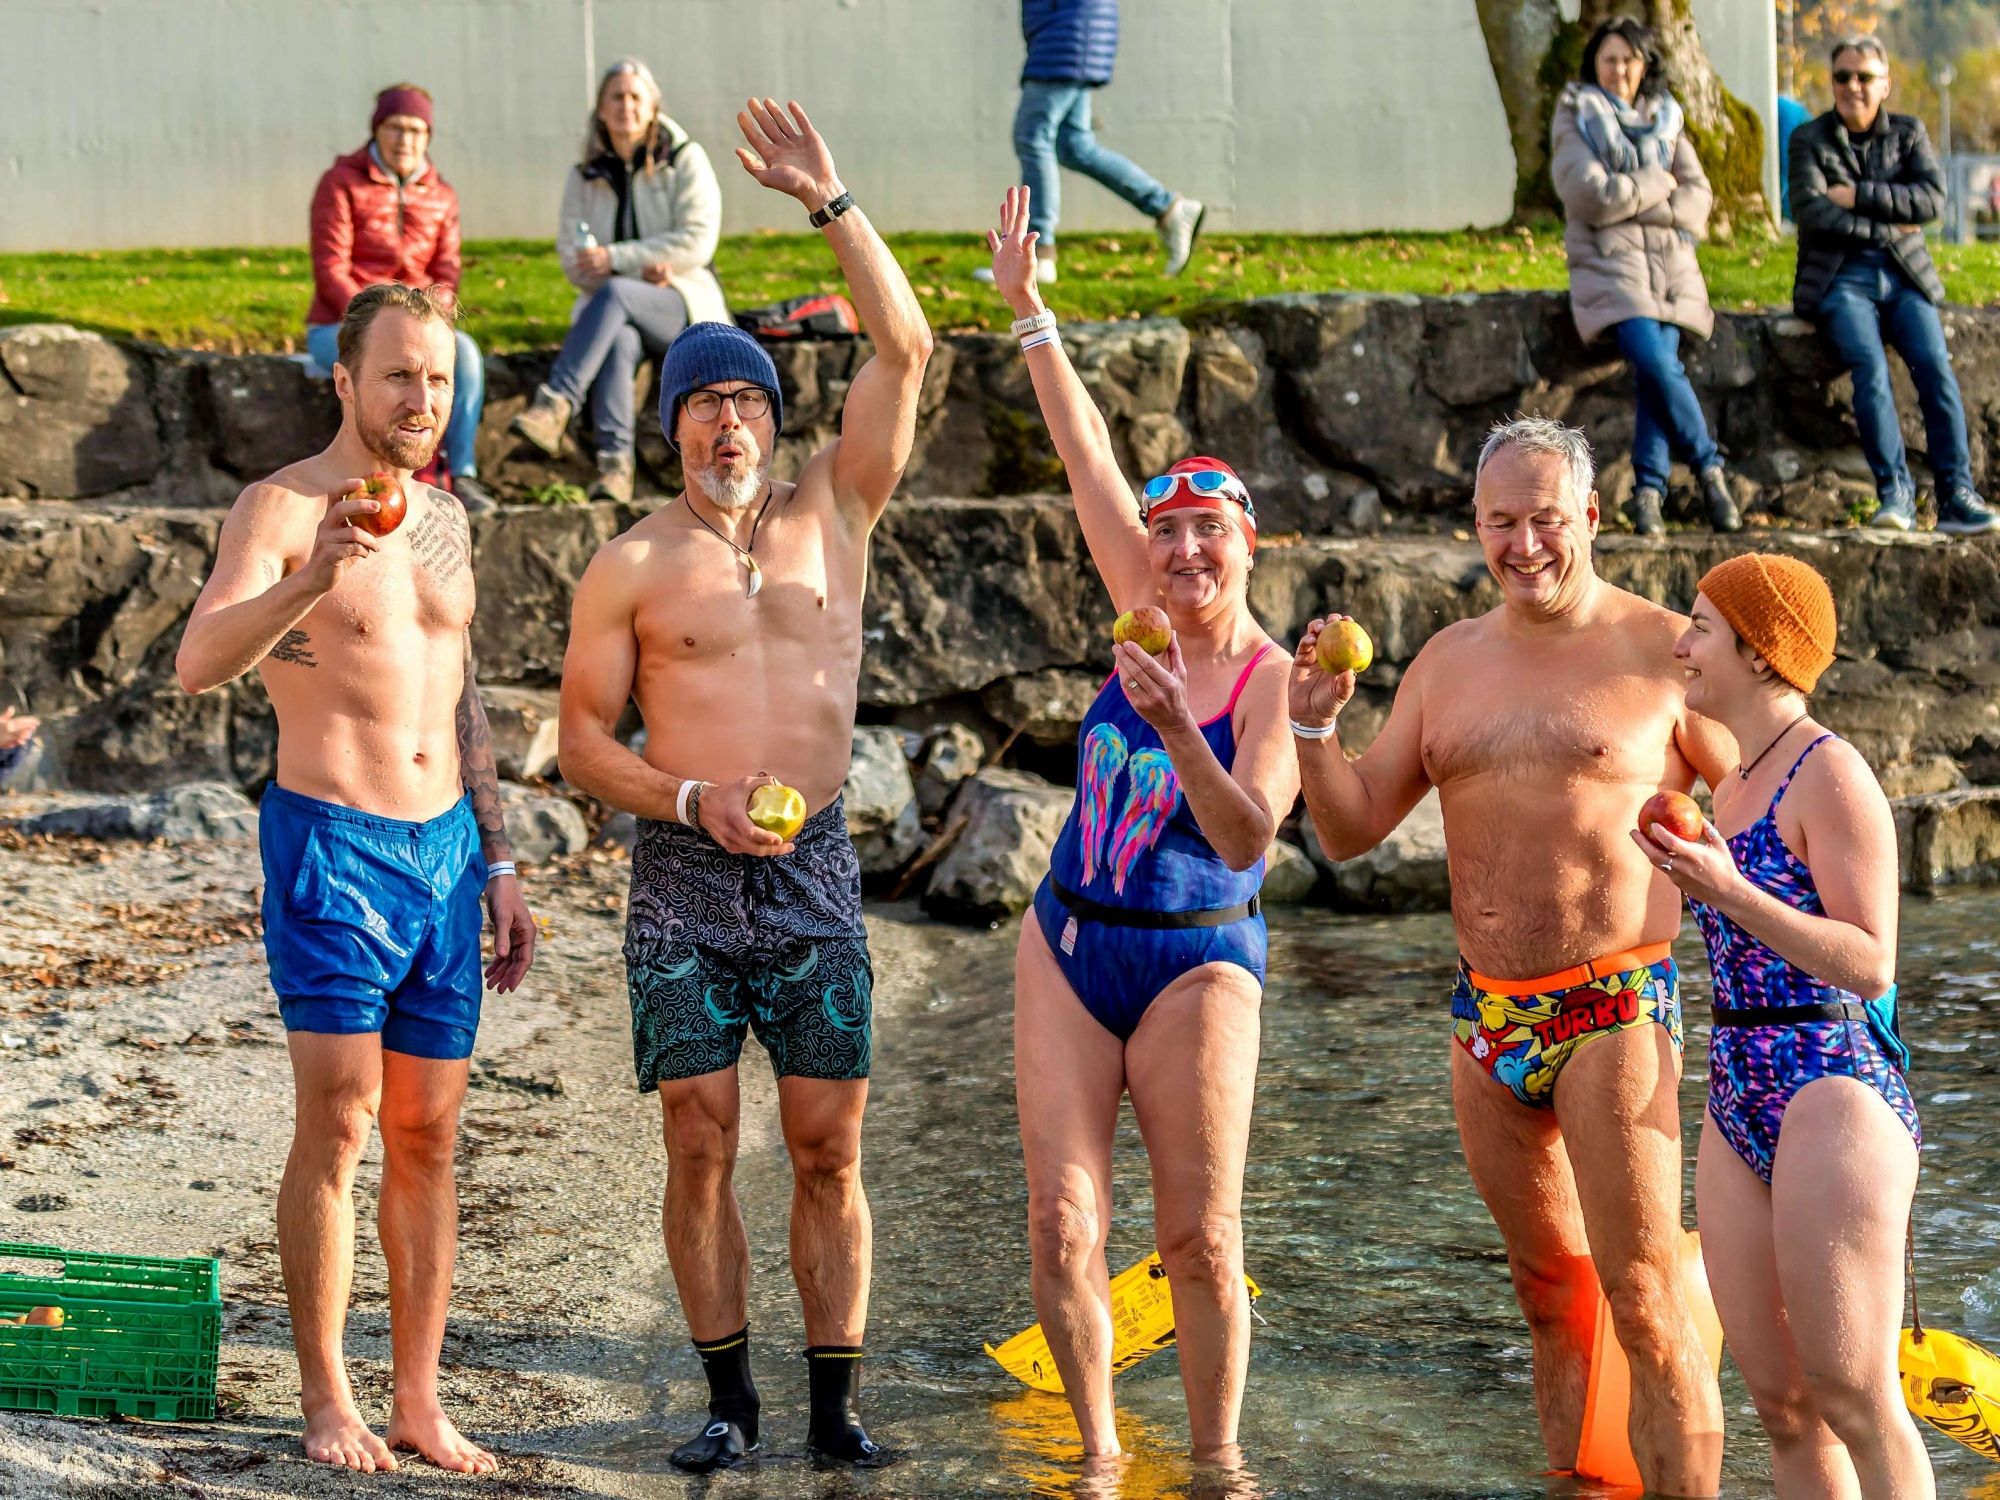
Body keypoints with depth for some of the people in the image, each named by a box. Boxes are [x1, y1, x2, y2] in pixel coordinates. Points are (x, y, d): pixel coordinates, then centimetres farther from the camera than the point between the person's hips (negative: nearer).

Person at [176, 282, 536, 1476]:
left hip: (444, 846, 6)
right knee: (339, 1118, -10)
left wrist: (499, 863, 18)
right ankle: (327, 1401, -3)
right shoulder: (282, 507, -7)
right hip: (330, 841, -6)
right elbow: (199, 663, -23)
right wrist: (309, 580, -39)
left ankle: (421, 1401, 11)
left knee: (428, 1135, 6)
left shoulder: (445, 517, 14)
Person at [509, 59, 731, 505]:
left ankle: (554, 402, -48)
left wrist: (616, 259, -17)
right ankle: (614, 465, -52)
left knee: (614, 295, -36)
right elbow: (571, 254, 3)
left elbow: (697, 242, -10)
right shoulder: (584, 177, 12)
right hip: (611, 311, 2)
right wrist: (641, 268, -16)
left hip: (684, 302, -2)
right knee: (618, 341, -36)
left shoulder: (685, 161, 2)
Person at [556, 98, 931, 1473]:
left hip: (815, 872, 1)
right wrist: (692, 801, -12)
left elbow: (907, 349, -3)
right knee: (701, 1147, 1)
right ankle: (730, 1399, 13)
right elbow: (583, 737, 4)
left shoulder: (832, 511, 6)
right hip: (685, 881, -1)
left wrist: (831, 202, -9)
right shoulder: (632, 567, 2)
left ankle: (837, 1401, 9)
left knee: (829, 1149, 2)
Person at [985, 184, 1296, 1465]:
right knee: (1064, 1222, 0)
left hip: (1196, 961, -4)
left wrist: (1179, 731, -35)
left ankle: (1216, 1460, 10)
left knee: (1201, 1238, -2)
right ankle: (1100, 1454, 11)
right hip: (1070, 941, 4)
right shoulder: (1146, 624, 4)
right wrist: (1030, 314, 4)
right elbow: (1088, 456, 4)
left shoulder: (1273, 679, -9)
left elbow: (1248, 840, -21)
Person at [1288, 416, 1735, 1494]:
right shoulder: (1447, 663, 11)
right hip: (1486, 1018, 5)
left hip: (1616, 1011, -5)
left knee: (1644, 1305, -9)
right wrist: (1314, 726, -4)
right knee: (1548, 1293, 13)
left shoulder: (1662, 649, -4)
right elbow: (1349, 830, 12)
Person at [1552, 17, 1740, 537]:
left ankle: (1648, 490, -20)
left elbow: (1698, 197, 7)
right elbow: (1590, 194, -8)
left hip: (1669, 262, 3)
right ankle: (1708, 466, -12)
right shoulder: (1576, 120, 9)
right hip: (1608, 264, -3)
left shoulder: (1666, 119, 19)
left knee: (1658, 363, -23)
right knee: (1654, 360, -26)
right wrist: (1658, 184, 1)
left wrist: (1630, 197, -7)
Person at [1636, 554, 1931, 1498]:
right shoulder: (1733, 788, 16)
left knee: (1851, 1398, -7)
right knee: (1778, 1400, 9)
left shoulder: (1831, 776, -10)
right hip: (1737, 1103, 9)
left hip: (1832, 1095, -9)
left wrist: (1728, 893, -22)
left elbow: (1870, 965, -16)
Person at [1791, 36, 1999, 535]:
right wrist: (1886, 228, -8)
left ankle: (1956, 494, -27)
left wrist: (1859, 197, -9)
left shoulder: (1909, 133, 14)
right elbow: (1811, 212, -6)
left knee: (1934, 363, -22)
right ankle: (1895, 493, -31)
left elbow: (1931, 198, -2)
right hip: (1840, 277, -2)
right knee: (1870, 366, -28)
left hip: (1905, 274, 2)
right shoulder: (1809, 139, 9)